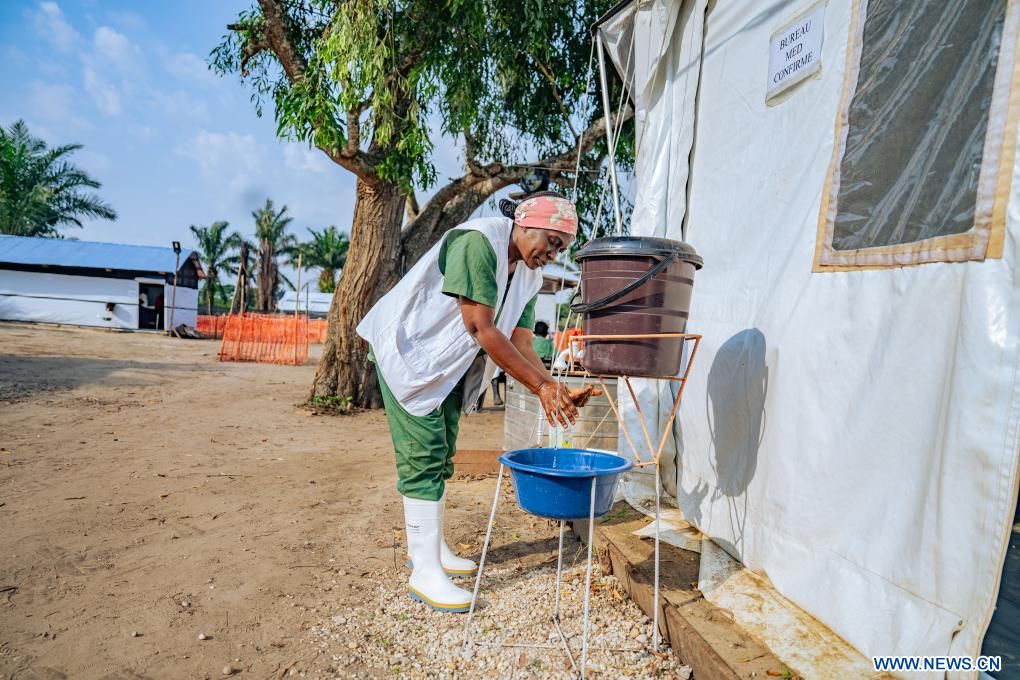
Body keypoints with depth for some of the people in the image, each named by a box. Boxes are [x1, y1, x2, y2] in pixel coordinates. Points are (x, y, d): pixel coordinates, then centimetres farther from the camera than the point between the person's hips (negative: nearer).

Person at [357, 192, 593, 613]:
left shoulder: (530, 277, 3)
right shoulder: (477, 242, -24)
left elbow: (521, 344, -1)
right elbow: (481, 329, -28)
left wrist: (555, 390, -17)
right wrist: (541, 386, -27)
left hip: (449, 364, 9)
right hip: (409, 350, -9)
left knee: (440, 457, 13)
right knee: (424, 457, -9)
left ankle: (429, 546, 28)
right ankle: (425, 573, -2)